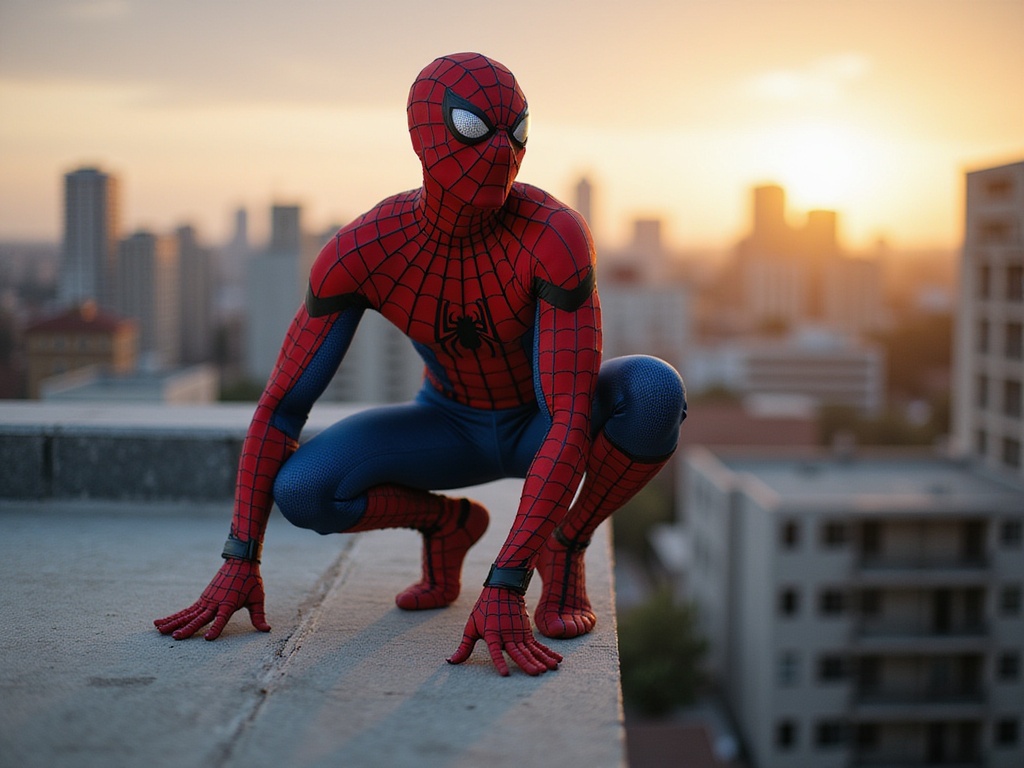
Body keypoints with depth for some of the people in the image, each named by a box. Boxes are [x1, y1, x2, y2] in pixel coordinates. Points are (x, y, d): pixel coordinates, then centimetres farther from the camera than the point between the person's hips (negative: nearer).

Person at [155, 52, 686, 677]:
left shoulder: (556, 235, -36)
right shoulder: (361, 251, -27)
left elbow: (573, 423, -41)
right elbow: (280, 408, -19)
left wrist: (505, 588, -47)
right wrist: (241, 563, -22)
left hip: (545, 426, -1)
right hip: (452, 429, 2)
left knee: (655, 390, -36)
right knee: (301, 490, -26)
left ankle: (565, 550, -8)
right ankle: (448, 522, 6)